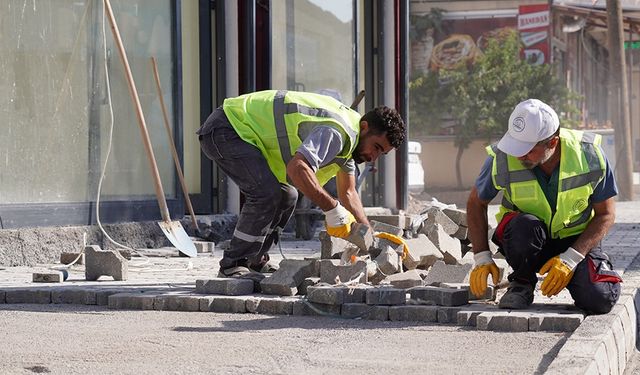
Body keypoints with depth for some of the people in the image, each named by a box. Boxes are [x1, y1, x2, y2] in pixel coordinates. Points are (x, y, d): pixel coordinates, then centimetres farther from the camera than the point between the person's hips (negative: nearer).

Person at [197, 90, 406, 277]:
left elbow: (348, 193, 19)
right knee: (267, 192, -23)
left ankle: (255, 262, 17)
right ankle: (232, 265, -14)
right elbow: (297, 168, -39)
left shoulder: (347, 138, 9)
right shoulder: (337, 132, -24)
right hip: (224, 129, -10)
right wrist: (332, 208, -36)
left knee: (286, 197, 10)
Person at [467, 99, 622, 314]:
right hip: (527, 240, 0)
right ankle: (521, 284, -8)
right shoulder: (502, 159, -19)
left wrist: (570, 259, -20)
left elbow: (606, 213, -9)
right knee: (525, 226, -37)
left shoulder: (589, 155, -19)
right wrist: (481, 257, -10)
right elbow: (476, 203, -1)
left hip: (576, 240, 0)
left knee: (600, 300, -27)